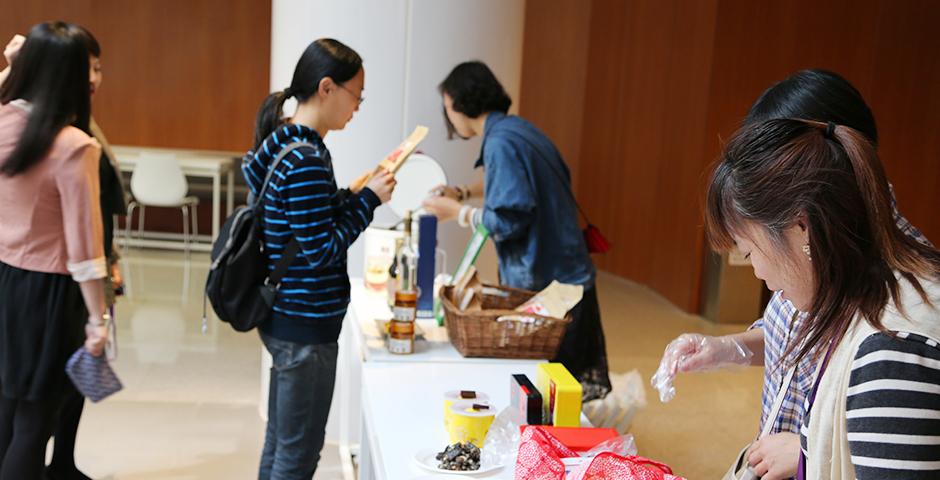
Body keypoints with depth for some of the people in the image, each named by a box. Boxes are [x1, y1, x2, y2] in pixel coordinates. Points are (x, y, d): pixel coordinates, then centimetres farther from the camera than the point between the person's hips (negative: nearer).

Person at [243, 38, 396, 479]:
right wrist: (368, 199, -13)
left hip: (284, 317, 10)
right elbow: (320, 251, -21)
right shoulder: (307, 160, -21)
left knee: (280, 440, 21)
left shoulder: (285, 145, 8)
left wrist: (353, 194, 7)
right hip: (305, 326, -10)